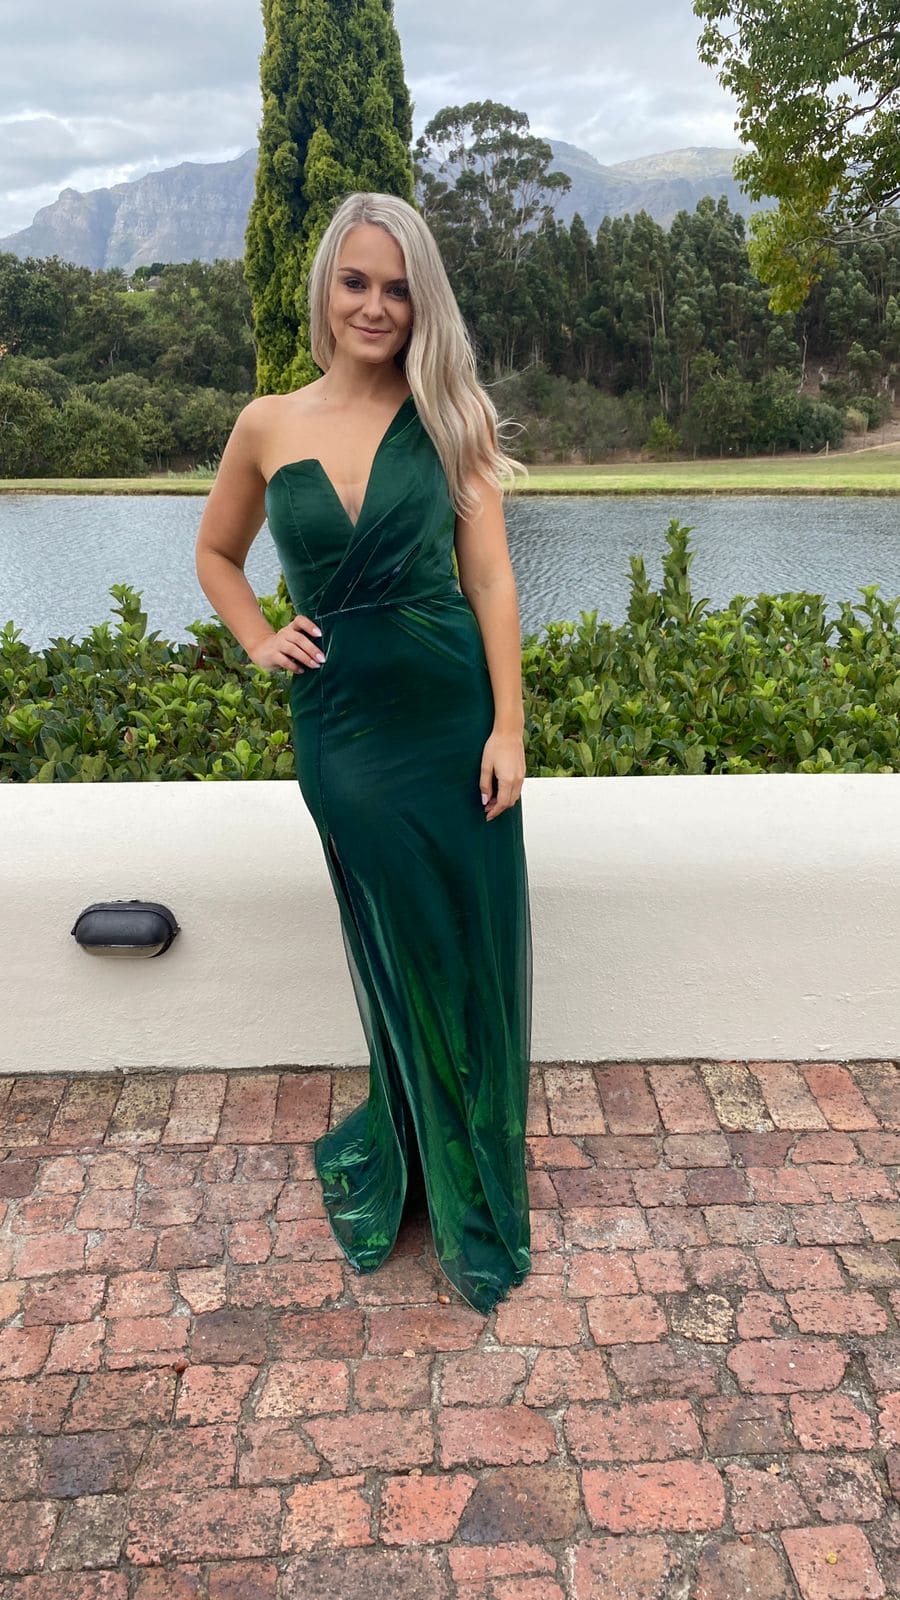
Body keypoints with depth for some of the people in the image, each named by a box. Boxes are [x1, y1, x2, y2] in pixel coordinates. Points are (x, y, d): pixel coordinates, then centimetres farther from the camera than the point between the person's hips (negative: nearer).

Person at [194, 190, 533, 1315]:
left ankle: (471, 1185, 31)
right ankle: (402, 1140, 40)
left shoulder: (450, 416, 0)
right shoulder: (267, 427, 4)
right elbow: (216, 555, 19)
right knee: (391, 944, 14)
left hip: (452, 711, -1)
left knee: (469, 944, 7)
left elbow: (490, 576, -5)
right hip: (340, 725, 1)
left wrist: (507, 727, -11)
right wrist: (260, 642, 2)